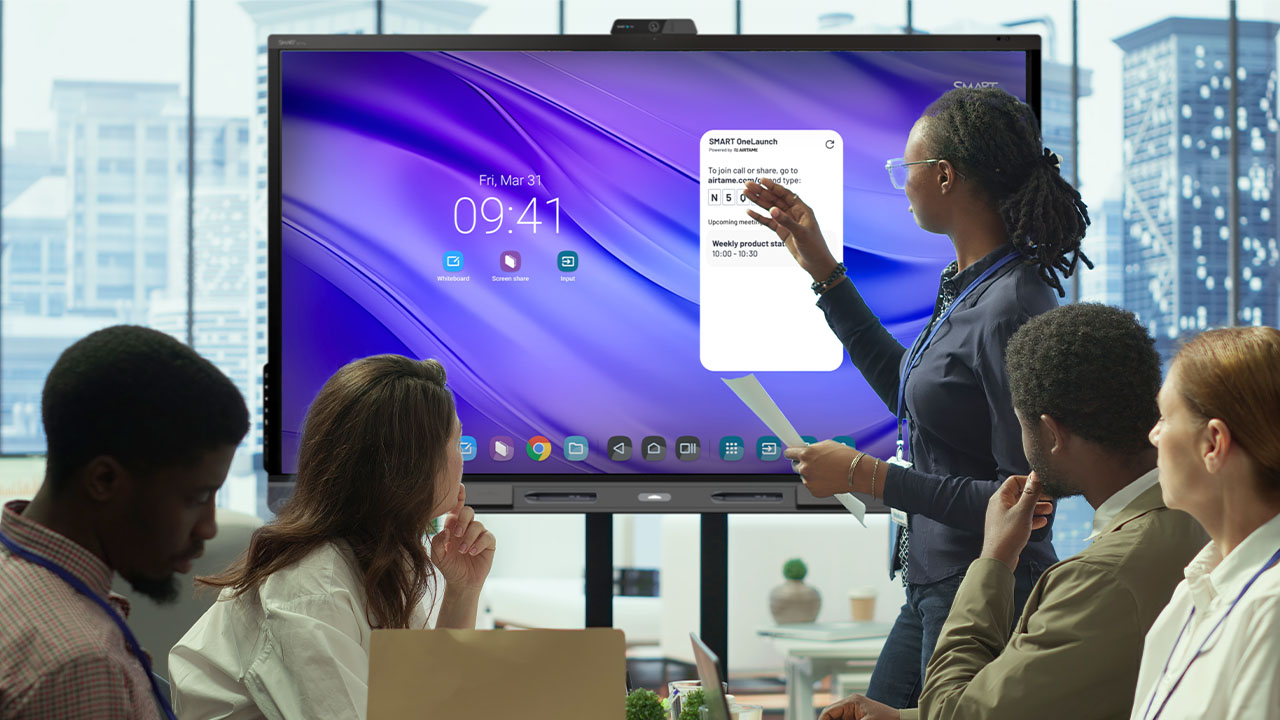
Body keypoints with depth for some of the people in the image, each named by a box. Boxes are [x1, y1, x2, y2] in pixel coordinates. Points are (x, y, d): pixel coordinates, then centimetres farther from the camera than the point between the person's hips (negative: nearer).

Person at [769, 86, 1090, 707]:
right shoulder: (964, 284, 6)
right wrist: (820, 266, 23)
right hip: (935, 588, 10)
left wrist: (866, 476, -20)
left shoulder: (1011, 311, -23)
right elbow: (908, 388, 24)